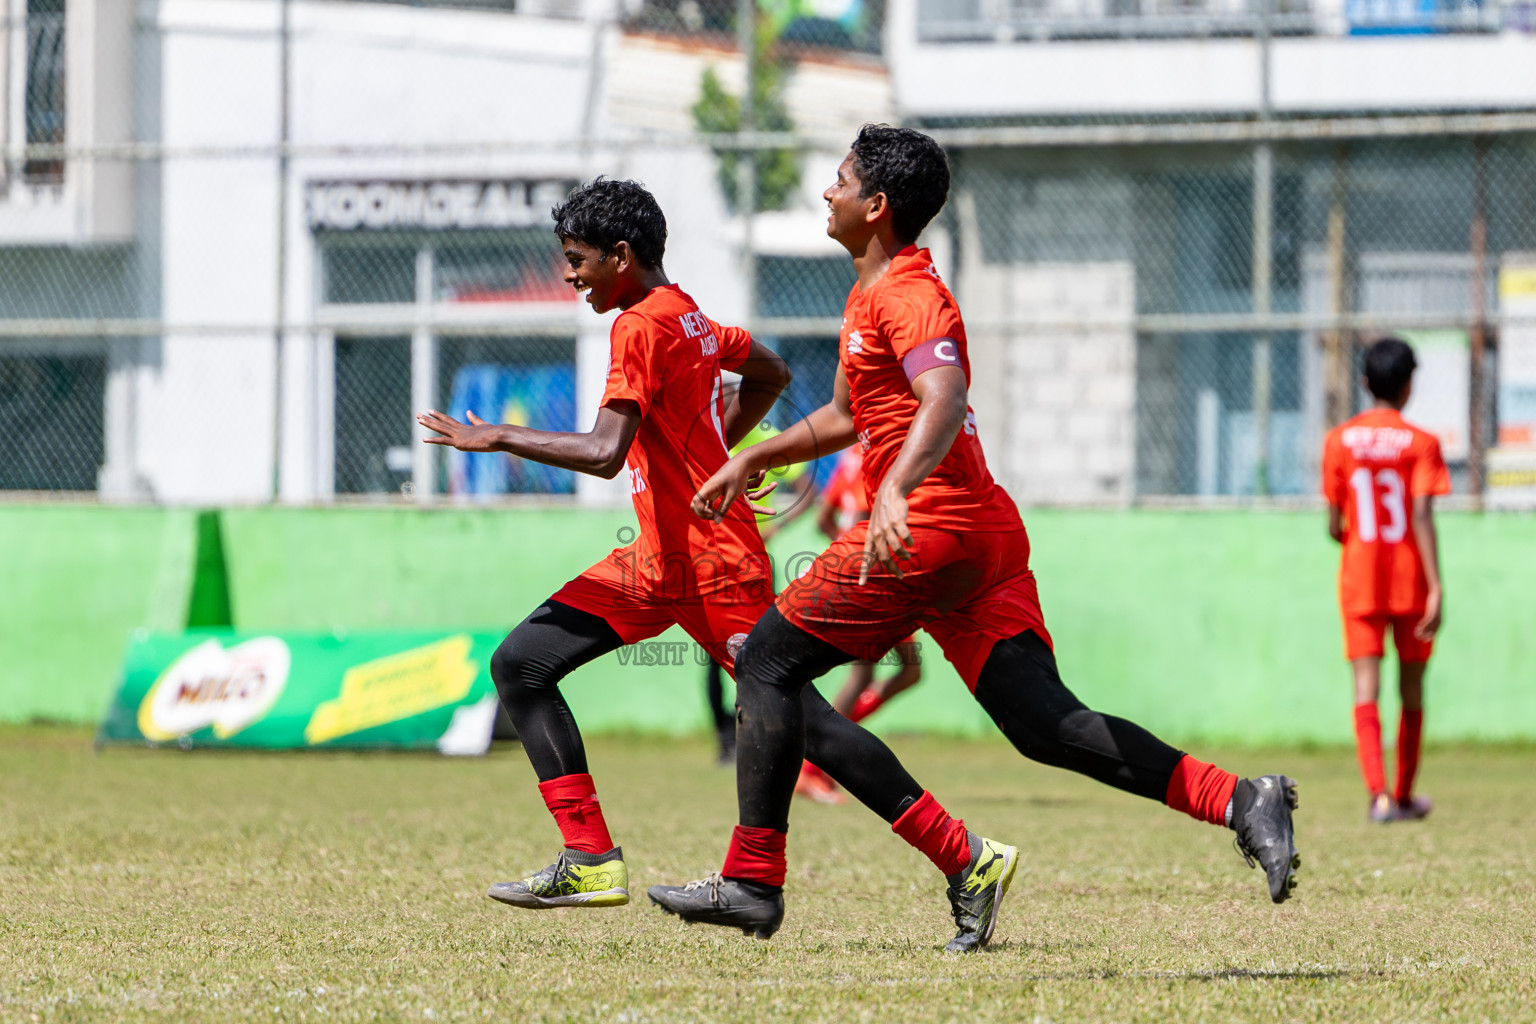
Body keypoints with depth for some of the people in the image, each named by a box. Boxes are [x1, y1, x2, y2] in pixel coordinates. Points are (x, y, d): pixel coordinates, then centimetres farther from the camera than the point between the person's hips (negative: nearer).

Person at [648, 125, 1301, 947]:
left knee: (768, 661, -1)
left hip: (930, 529, -10)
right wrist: (749, 461, 35)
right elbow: (846, 416, 38)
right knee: (1047, 727, 0)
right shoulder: (872, 293, 22)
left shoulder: (905, 294, -10)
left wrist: (895, 490, -44)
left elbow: (943, 400, -29)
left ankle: (752, 880, -3)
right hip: (986, 536, 10)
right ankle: (1237, 801, -11)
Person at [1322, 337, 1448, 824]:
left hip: (1359, 579, 1)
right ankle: (1404, 796, 25)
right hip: (1410, 581, -1)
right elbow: (1423, 518, -16)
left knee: (1366, 689, -4)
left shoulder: (1339, 441, 0)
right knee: (1411, 689, 14)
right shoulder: (1420, 443, -7)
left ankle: (1378, 794, -23)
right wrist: (1436, 590, -17)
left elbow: (1334, 525, 1)